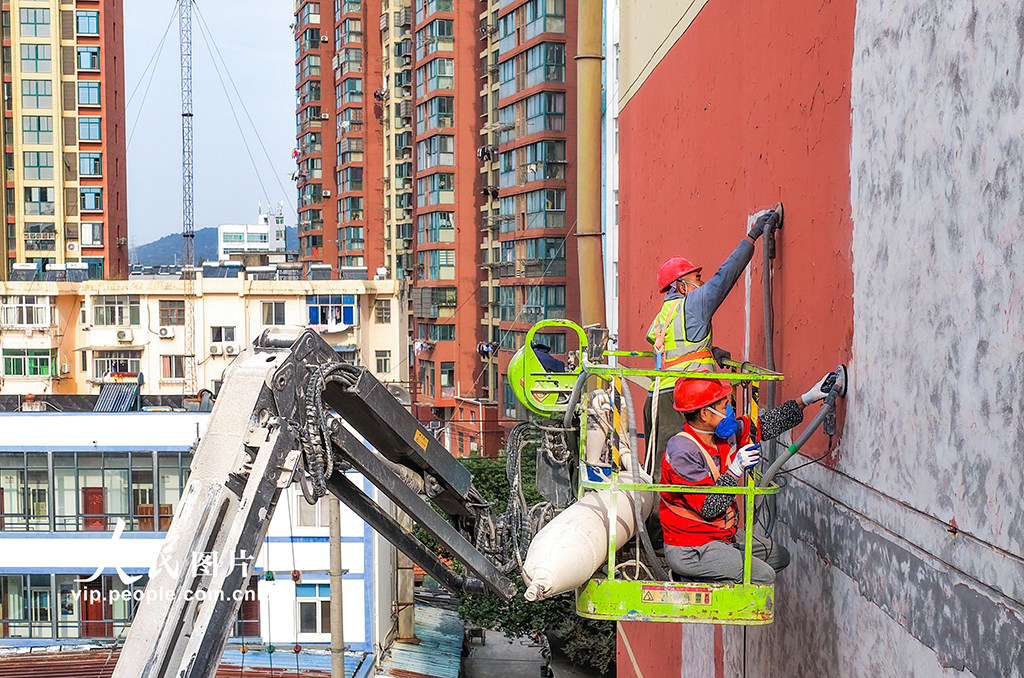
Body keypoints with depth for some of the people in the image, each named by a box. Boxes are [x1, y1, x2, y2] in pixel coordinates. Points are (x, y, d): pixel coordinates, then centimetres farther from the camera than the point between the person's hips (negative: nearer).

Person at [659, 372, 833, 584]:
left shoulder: (722, 434, -1)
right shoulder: (682, 452, -26)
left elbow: (762, 426, 12)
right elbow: (708, 508, -26)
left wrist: (807, 399, 10)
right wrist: (735, 470, -29)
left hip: (724, 535, 10)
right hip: (690, 550, -10)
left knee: (779, 557, 18)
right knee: (762, 575, -18)